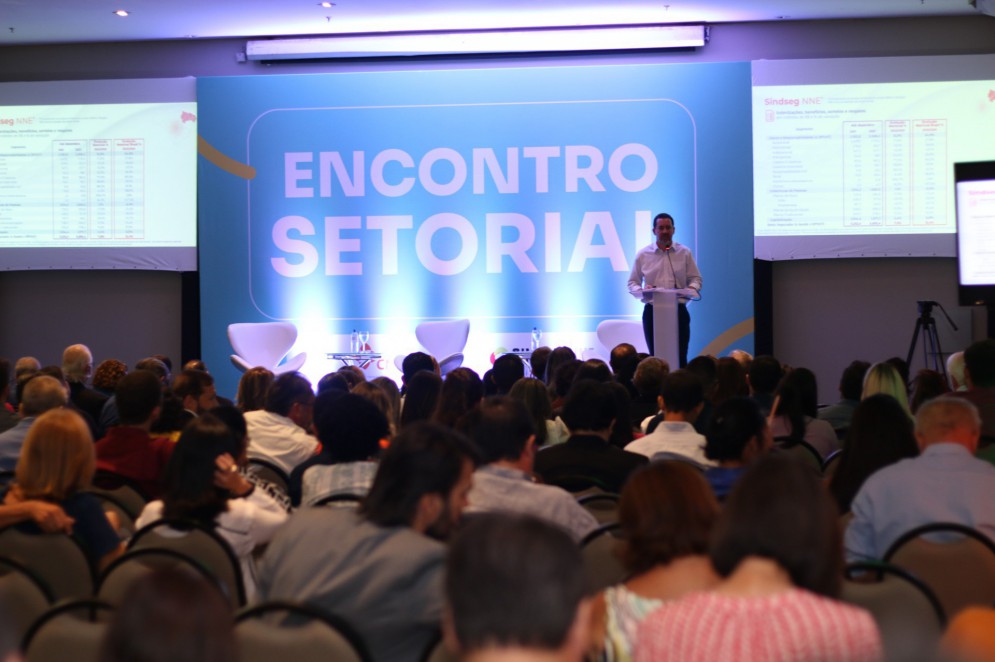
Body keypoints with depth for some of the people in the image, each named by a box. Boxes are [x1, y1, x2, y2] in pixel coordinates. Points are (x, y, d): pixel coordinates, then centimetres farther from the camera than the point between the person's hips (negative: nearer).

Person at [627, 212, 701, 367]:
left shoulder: (685, 253, 7)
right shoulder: (643, 255, 6)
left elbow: (696, 278, 9)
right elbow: (633, 283, 10)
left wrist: (692, 288, -14)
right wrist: (641, 291, -13)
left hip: (679, 310, 0)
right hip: (652, 312, 1)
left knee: (680, 358, -5)